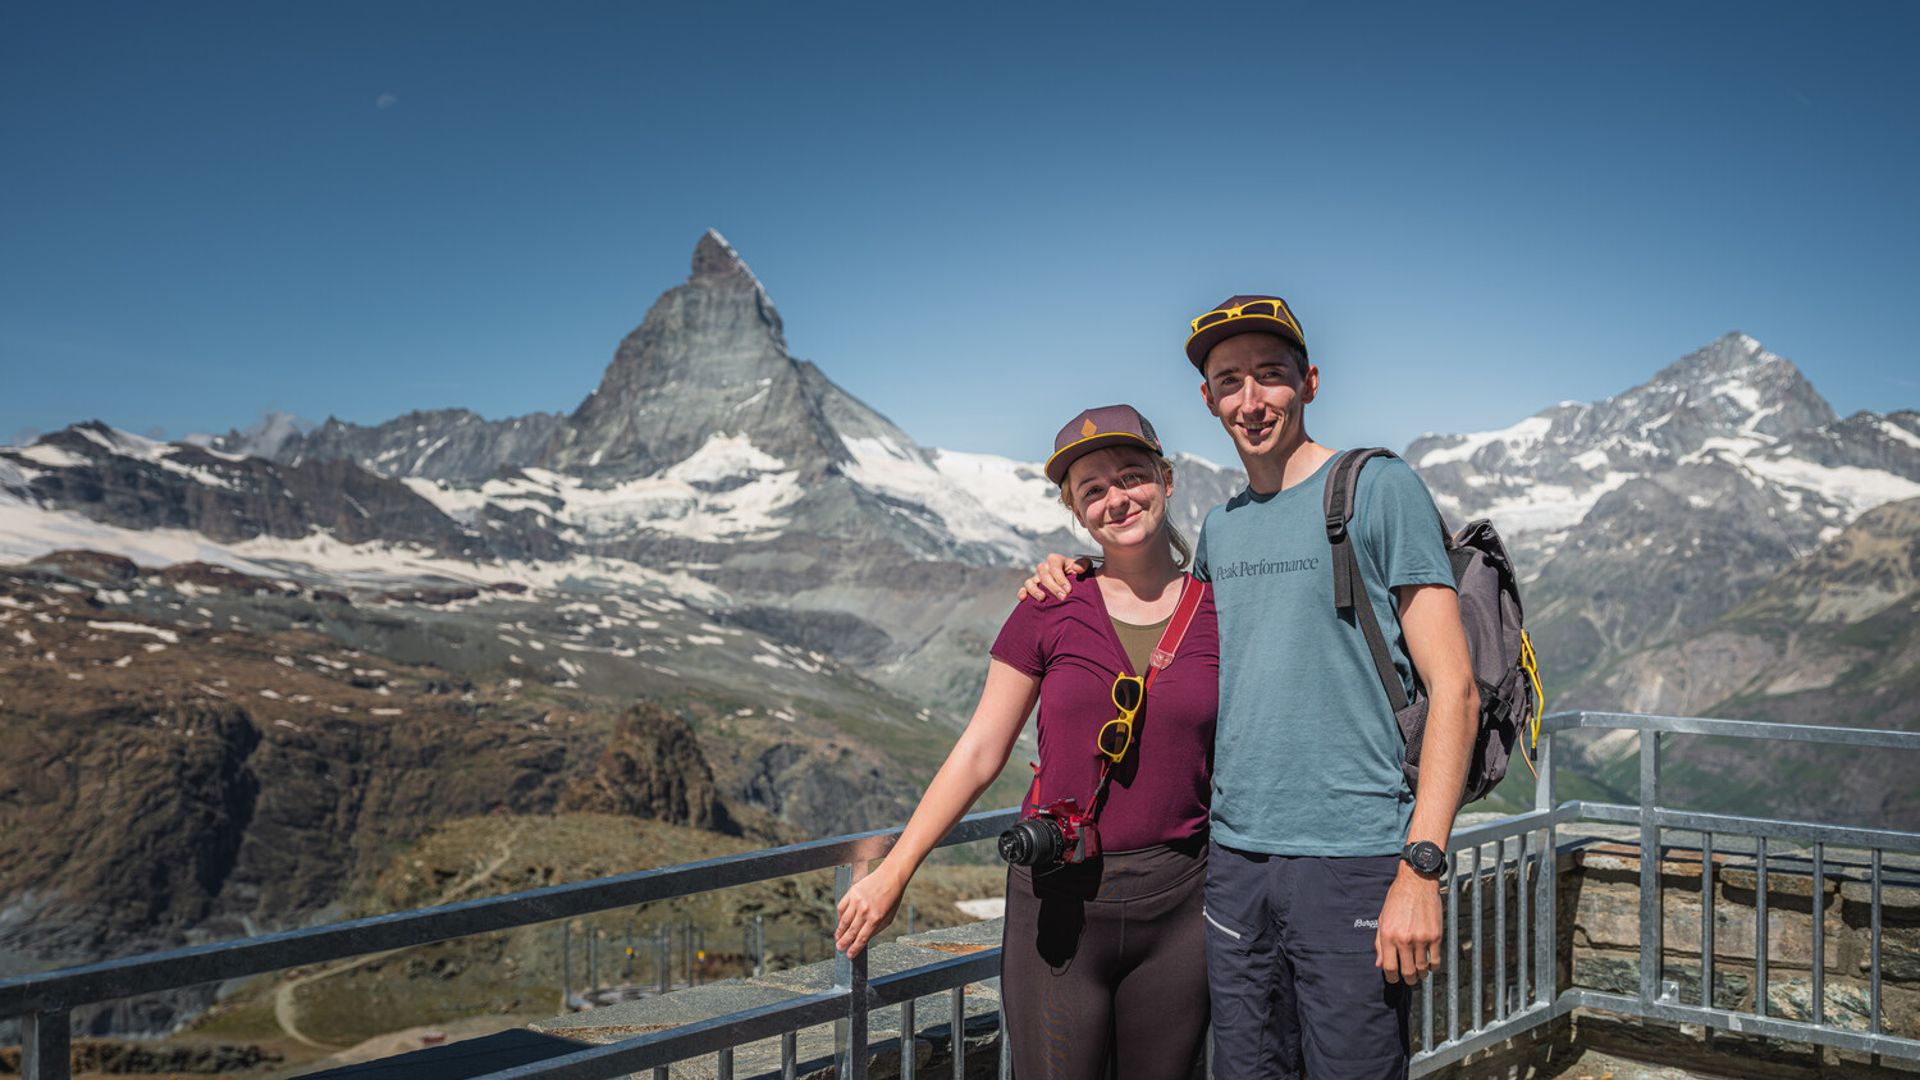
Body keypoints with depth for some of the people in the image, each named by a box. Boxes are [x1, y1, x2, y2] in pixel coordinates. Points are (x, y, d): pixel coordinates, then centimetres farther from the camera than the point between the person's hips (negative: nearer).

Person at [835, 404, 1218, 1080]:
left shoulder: (1219, 614, 0)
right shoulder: (1050, 611, -1)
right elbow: (980, 752, 1)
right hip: (1058, 903, -1)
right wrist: (894, 871, 0)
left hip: (1178, 903, 1)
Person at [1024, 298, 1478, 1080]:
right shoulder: (1219, 528, 13)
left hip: (1353, 859, -5)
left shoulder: (1380, 490, -4)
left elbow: (1454, 689, -8)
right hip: (1234, 858, 6)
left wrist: (1422, 868, -16)